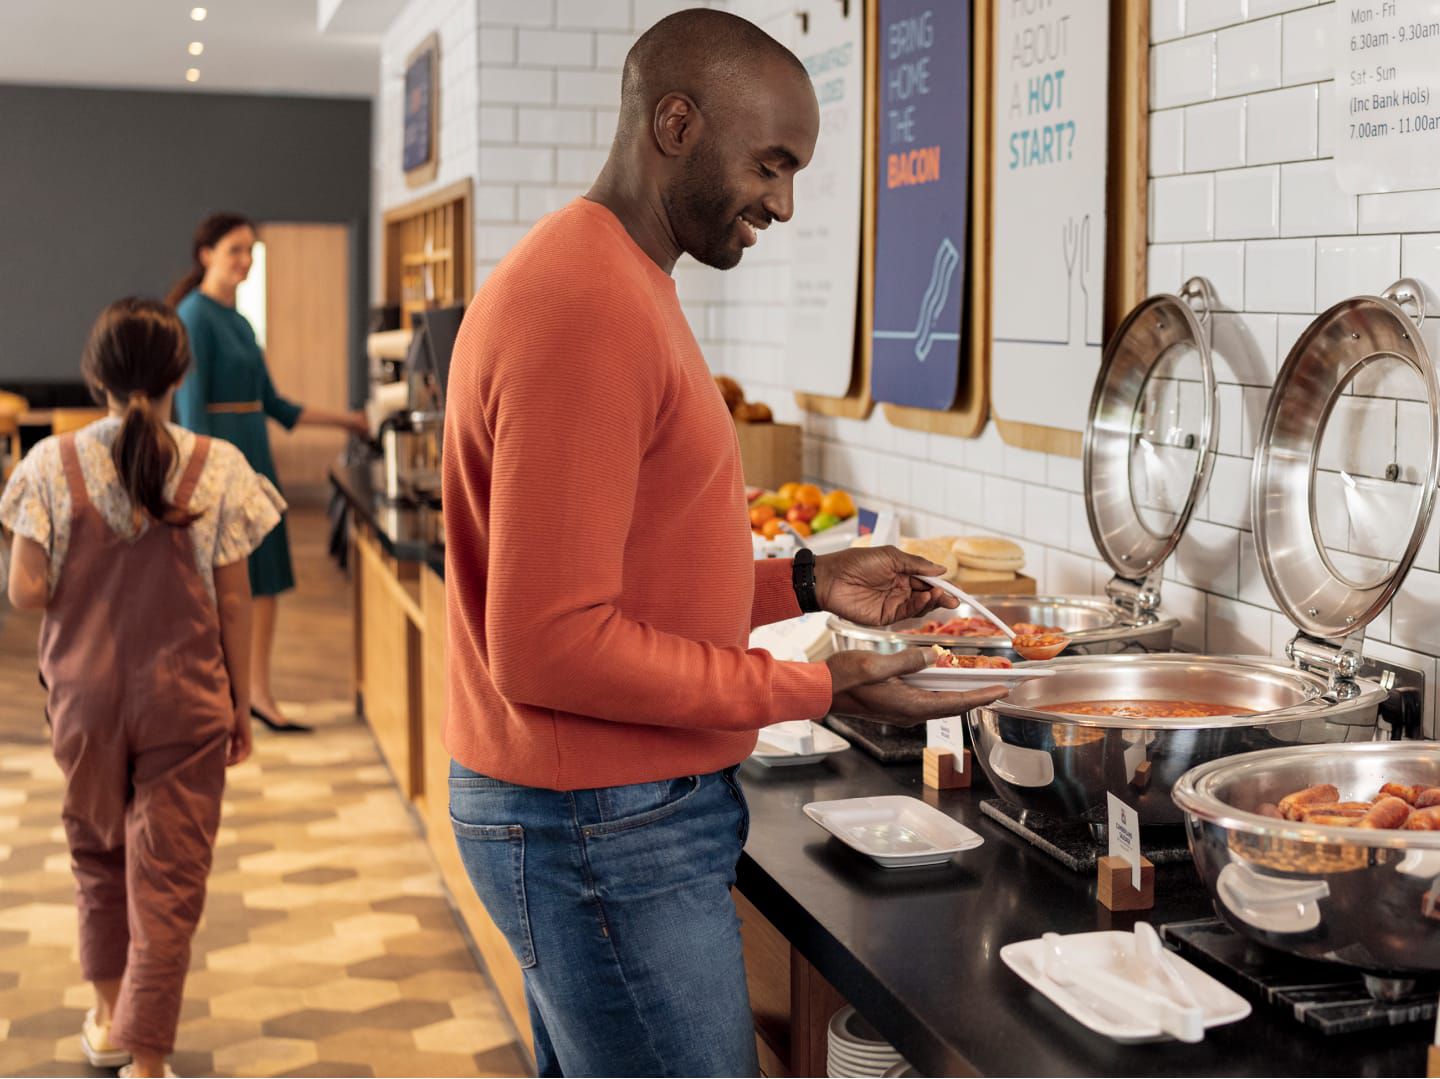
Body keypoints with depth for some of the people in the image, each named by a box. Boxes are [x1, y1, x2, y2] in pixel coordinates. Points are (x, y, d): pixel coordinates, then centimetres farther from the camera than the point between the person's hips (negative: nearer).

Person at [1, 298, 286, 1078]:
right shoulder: (217, 469, -9)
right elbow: (233, 603, -6)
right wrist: (241, 706, 4)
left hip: (84, 698, 2)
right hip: (184, 704, -2)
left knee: (99, 854, 23)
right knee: (168, 878, 6)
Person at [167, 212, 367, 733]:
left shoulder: (238, 320, 16)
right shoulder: (195, 317, -11)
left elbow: (272, 403, 19)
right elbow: (191, 406, -16)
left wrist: (342, 420, 19)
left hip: (254, 456, 9)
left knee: (265, 579, 7)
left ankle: (259, 695, 13)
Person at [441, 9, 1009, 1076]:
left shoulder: (613, 281, 13)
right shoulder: (588, 309, -21)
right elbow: (552, 648, -24)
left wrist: (805, 584, 8)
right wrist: (818, 689, -18)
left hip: (585, 816, 10)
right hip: (607, 829, -10)